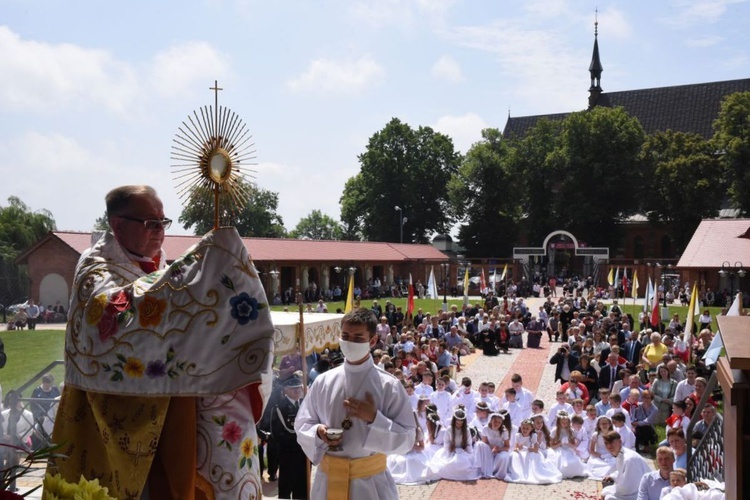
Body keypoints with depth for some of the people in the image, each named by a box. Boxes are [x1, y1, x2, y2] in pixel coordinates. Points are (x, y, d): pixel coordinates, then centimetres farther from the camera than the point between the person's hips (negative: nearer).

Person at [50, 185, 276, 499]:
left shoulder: (160, 268, 14)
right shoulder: (96, 268, -5)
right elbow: (113, 311, -29)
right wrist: (196, 264, -30)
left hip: (175, 412, 6)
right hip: (127, 416, -6)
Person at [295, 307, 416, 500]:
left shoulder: (389, 386, -9)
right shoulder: (323, 382, -1)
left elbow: (407, 439, -8)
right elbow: (302, 426, 7)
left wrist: (374, 419, -20)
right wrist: (318, 432, -13)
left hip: (370, 482, -2)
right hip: (328, 479, 2)